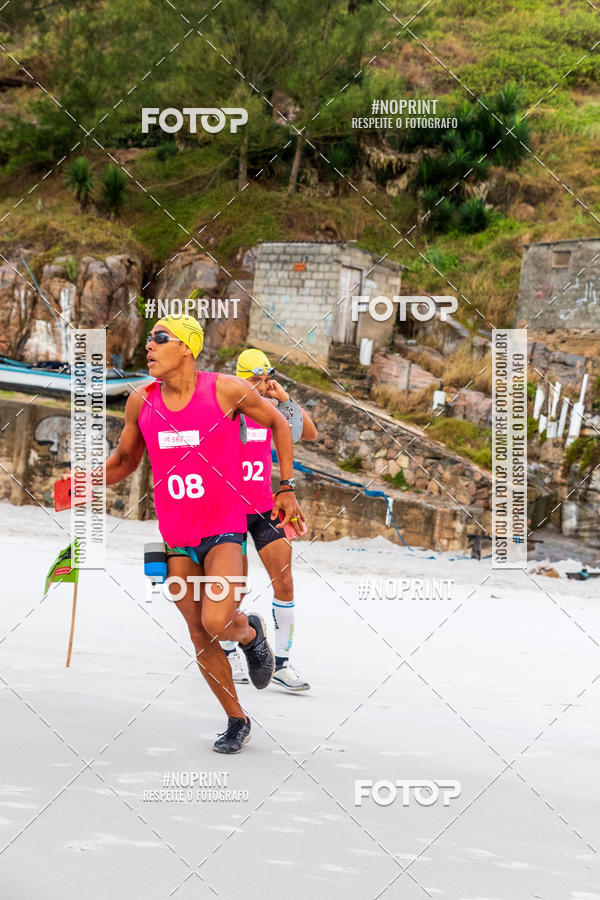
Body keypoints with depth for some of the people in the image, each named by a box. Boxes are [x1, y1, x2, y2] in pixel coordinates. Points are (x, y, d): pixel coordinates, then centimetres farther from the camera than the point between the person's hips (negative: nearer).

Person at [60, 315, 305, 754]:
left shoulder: (226, 390, -10)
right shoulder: (141, 402, 0)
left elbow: (277, 422, 6)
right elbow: (126, 458, 17)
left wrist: (287, 489, 4)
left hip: (224, 529, -4)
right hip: (177, 540, 4)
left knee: (217, 622, -22)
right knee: (200, 638, 8)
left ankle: (251, 633, 15)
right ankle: (237, 721, 26)